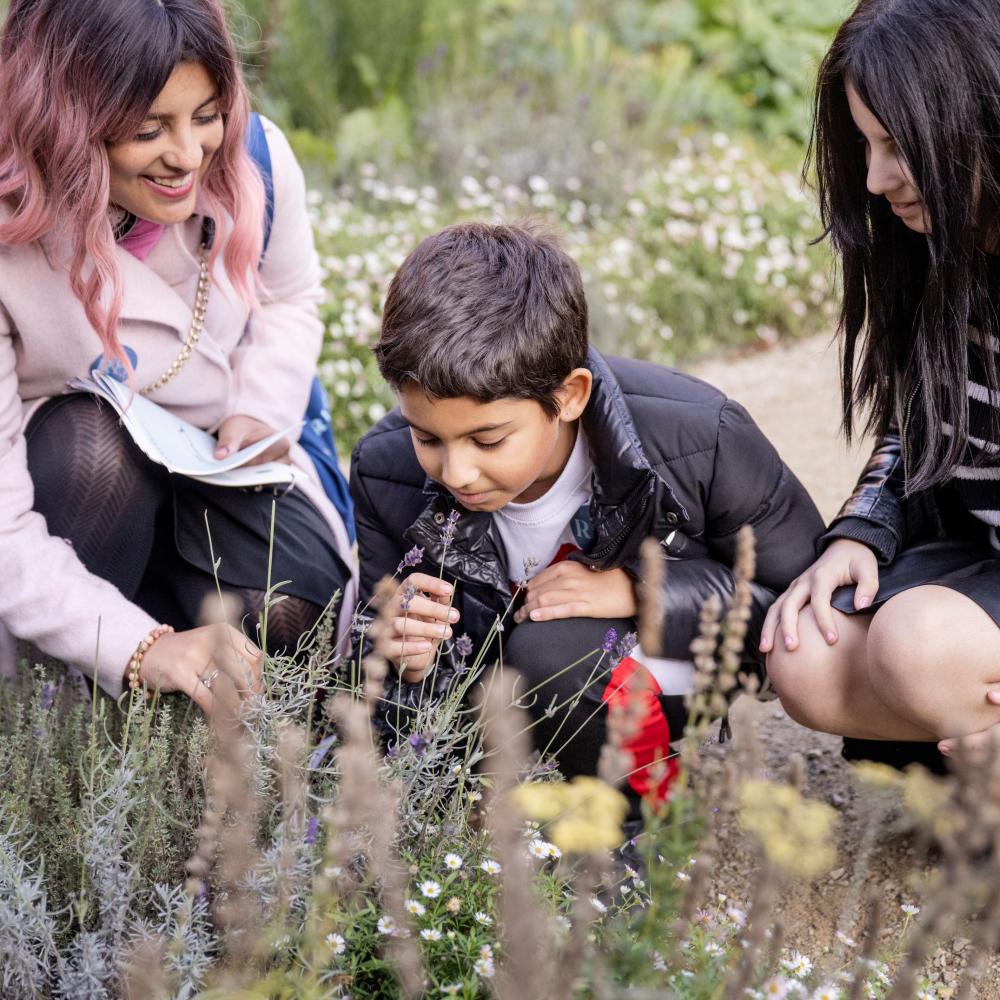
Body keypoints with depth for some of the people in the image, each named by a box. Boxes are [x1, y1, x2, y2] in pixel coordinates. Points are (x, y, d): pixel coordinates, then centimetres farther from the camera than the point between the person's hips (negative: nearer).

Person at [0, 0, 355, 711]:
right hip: (76, 477, -3)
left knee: (299, 616, -21)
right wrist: (140, 650, -42)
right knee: (94, 443, -37)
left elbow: (289, 302, 7)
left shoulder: (255, 160, -18)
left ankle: (157, 578, 11)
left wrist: (263, 413, -14)